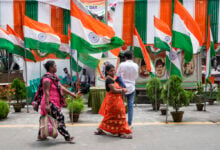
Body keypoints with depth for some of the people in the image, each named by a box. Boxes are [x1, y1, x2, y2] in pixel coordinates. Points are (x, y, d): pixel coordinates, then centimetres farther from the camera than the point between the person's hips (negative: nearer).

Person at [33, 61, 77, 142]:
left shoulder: (54, 77, 15)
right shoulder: (47, 79, -16)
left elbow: (61, 87, 18)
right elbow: (46, 92, -22)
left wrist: (70, 93, 15)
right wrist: (47, 104, -27)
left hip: (55, 102, 10)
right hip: (50, 103, -10)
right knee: (59, 118, -9)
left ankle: (40, 135, 28)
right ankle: (67, 137, -5)